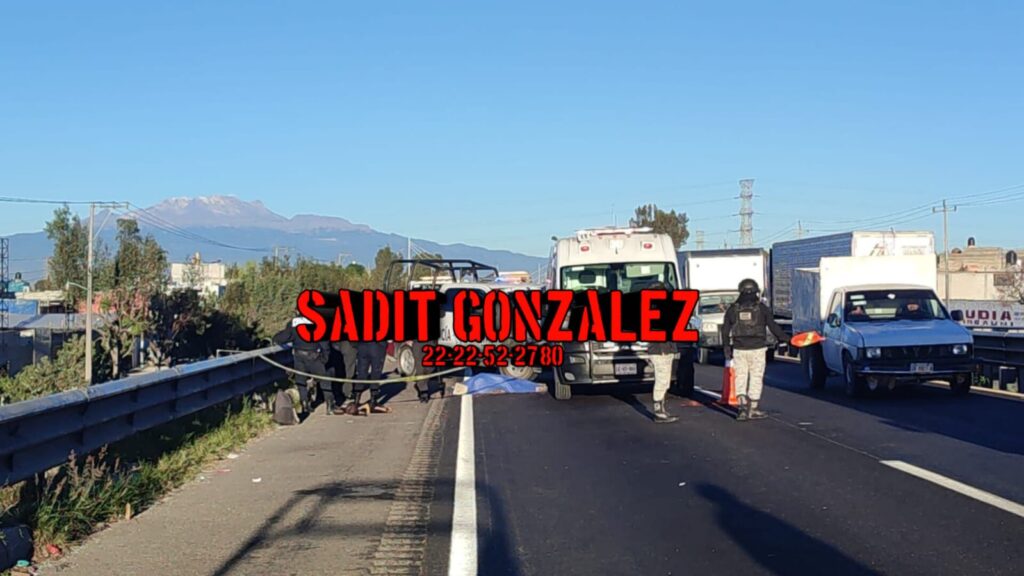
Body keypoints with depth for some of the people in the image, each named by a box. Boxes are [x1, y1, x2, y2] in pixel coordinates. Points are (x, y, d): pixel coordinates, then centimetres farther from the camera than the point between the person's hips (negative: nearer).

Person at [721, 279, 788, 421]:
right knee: (756, 378, 6)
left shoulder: (733, 308, 5)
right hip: (757, 349, -2)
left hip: (739, 349, 2)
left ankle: (742, 404, -9)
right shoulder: (762, 308, -3)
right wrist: (783, 339, 11)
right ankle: (752, 409, 7)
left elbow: (725, 329, 9)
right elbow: (773, 326, -3)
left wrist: (726, 347, 19)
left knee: (740, 377, 7)